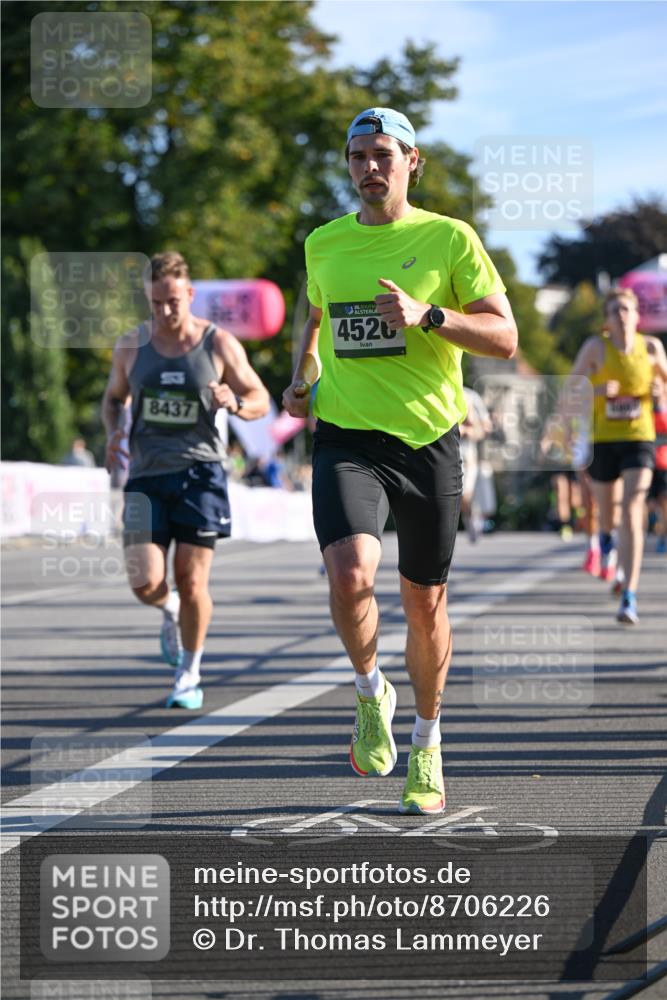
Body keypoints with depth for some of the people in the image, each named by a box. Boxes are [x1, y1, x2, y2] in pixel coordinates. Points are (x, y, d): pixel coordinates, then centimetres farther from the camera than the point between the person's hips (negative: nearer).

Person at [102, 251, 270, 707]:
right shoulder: (131, 346, 5)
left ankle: (190, 675, 16)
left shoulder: (220, 344, -1)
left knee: (192, 582, -4)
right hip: (146, 474, 2)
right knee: (146, 585, -8)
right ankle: (171, 611, 30)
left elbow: (261, 401, 6)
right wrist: (114, 431, 0)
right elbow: (114, 398, 21)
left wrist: (235, 402, -17)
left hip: (199, 472, -2)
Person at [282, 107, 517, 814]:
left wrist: (428, 316, -19)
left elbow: (504, 337, -5)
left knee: (424, 604, 8)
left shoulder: (449, 239, -1)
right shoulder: (323, 244, 8)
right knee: (350, 574, -24)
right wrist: (302, 381, 14)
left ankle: (427, 748, 30)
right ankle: (370, 694, 6)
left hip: (428, 439, -1)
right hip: (346, 439, 1)